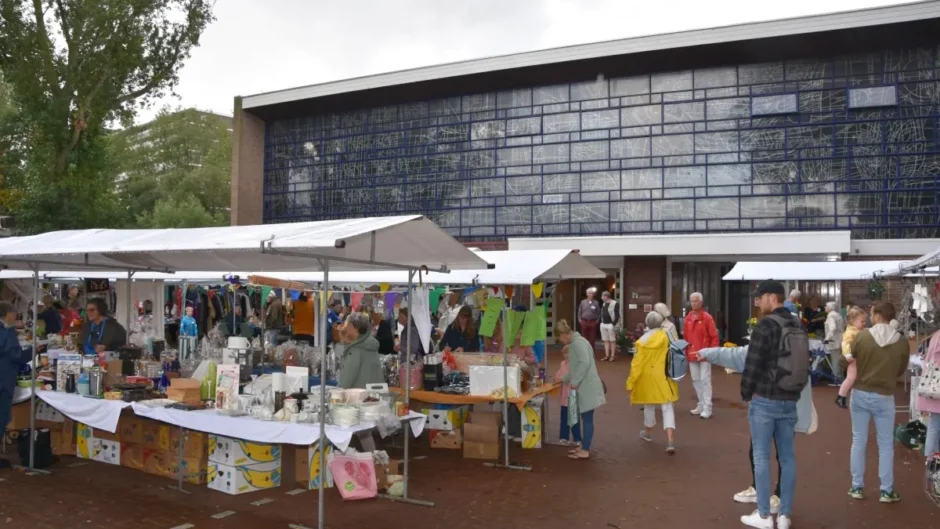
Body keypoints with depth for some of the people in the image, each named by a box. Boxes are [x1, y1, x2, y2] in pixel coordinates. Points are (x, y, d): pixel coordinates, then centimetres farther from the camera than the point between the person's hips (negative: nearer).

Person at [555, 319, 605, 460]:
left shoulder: (578, 342, -15)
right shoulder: (574, 343, 17)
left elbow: (585, 363, -25)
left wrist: (575, 382, -19)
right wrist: (564, 380, 30)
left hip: (587, 387, -10)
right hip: (584, 387, 10)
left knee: (587, 418, -3)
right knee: (585, 418, 15)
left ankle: (585, 451, 2)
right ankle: (584, 446, 23)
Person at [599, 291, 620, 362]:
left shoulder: (615, 304, -10)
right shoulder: (604, 304, 15)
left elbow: (617, 315, -13)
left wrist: (613, 324, -17)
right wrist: (601, 322, 12)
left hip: (611, 324, -8)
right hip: (603, 324, 8)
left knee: (612, 341, -2)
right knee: (606, 340, 8)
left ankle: (612, 356, 0)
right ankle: (607, 355, 11)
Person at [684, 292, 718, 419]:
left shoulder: (707, 317, -8)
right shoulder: (688, 318, 8)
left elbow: (714, 336, -8)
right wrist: (686, 352, 10)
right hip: (692, 355, 6)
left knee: (705, 380, -5)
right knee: (696, 380, 11)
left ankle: (707, 407, 0)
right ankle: (701, 405, 22)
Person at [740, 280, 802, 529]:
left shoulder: (765, 325, -14)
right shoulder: (798, 326, 10)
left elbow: (752, 364, -15)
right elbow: (804, 363, 15)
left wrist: (746, 394, -2)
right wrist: (795, 391, 19)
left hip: (764, 400, -7)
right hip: (789, 400, 7)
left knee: (761, 457, 1)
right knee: (787, 457, 10)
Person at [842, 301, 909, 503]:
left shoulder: (863, 336, -12)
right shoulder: (902, 342, -7)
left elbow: (845, 362, -2)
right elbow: (901, 371, 7)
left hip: (860, 394, 0)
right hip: (884, 397, 0)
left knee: (858, 442, 11)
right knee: (886, 445, 12)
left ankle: (857, 487, 16)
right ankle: (887, 491, 15)